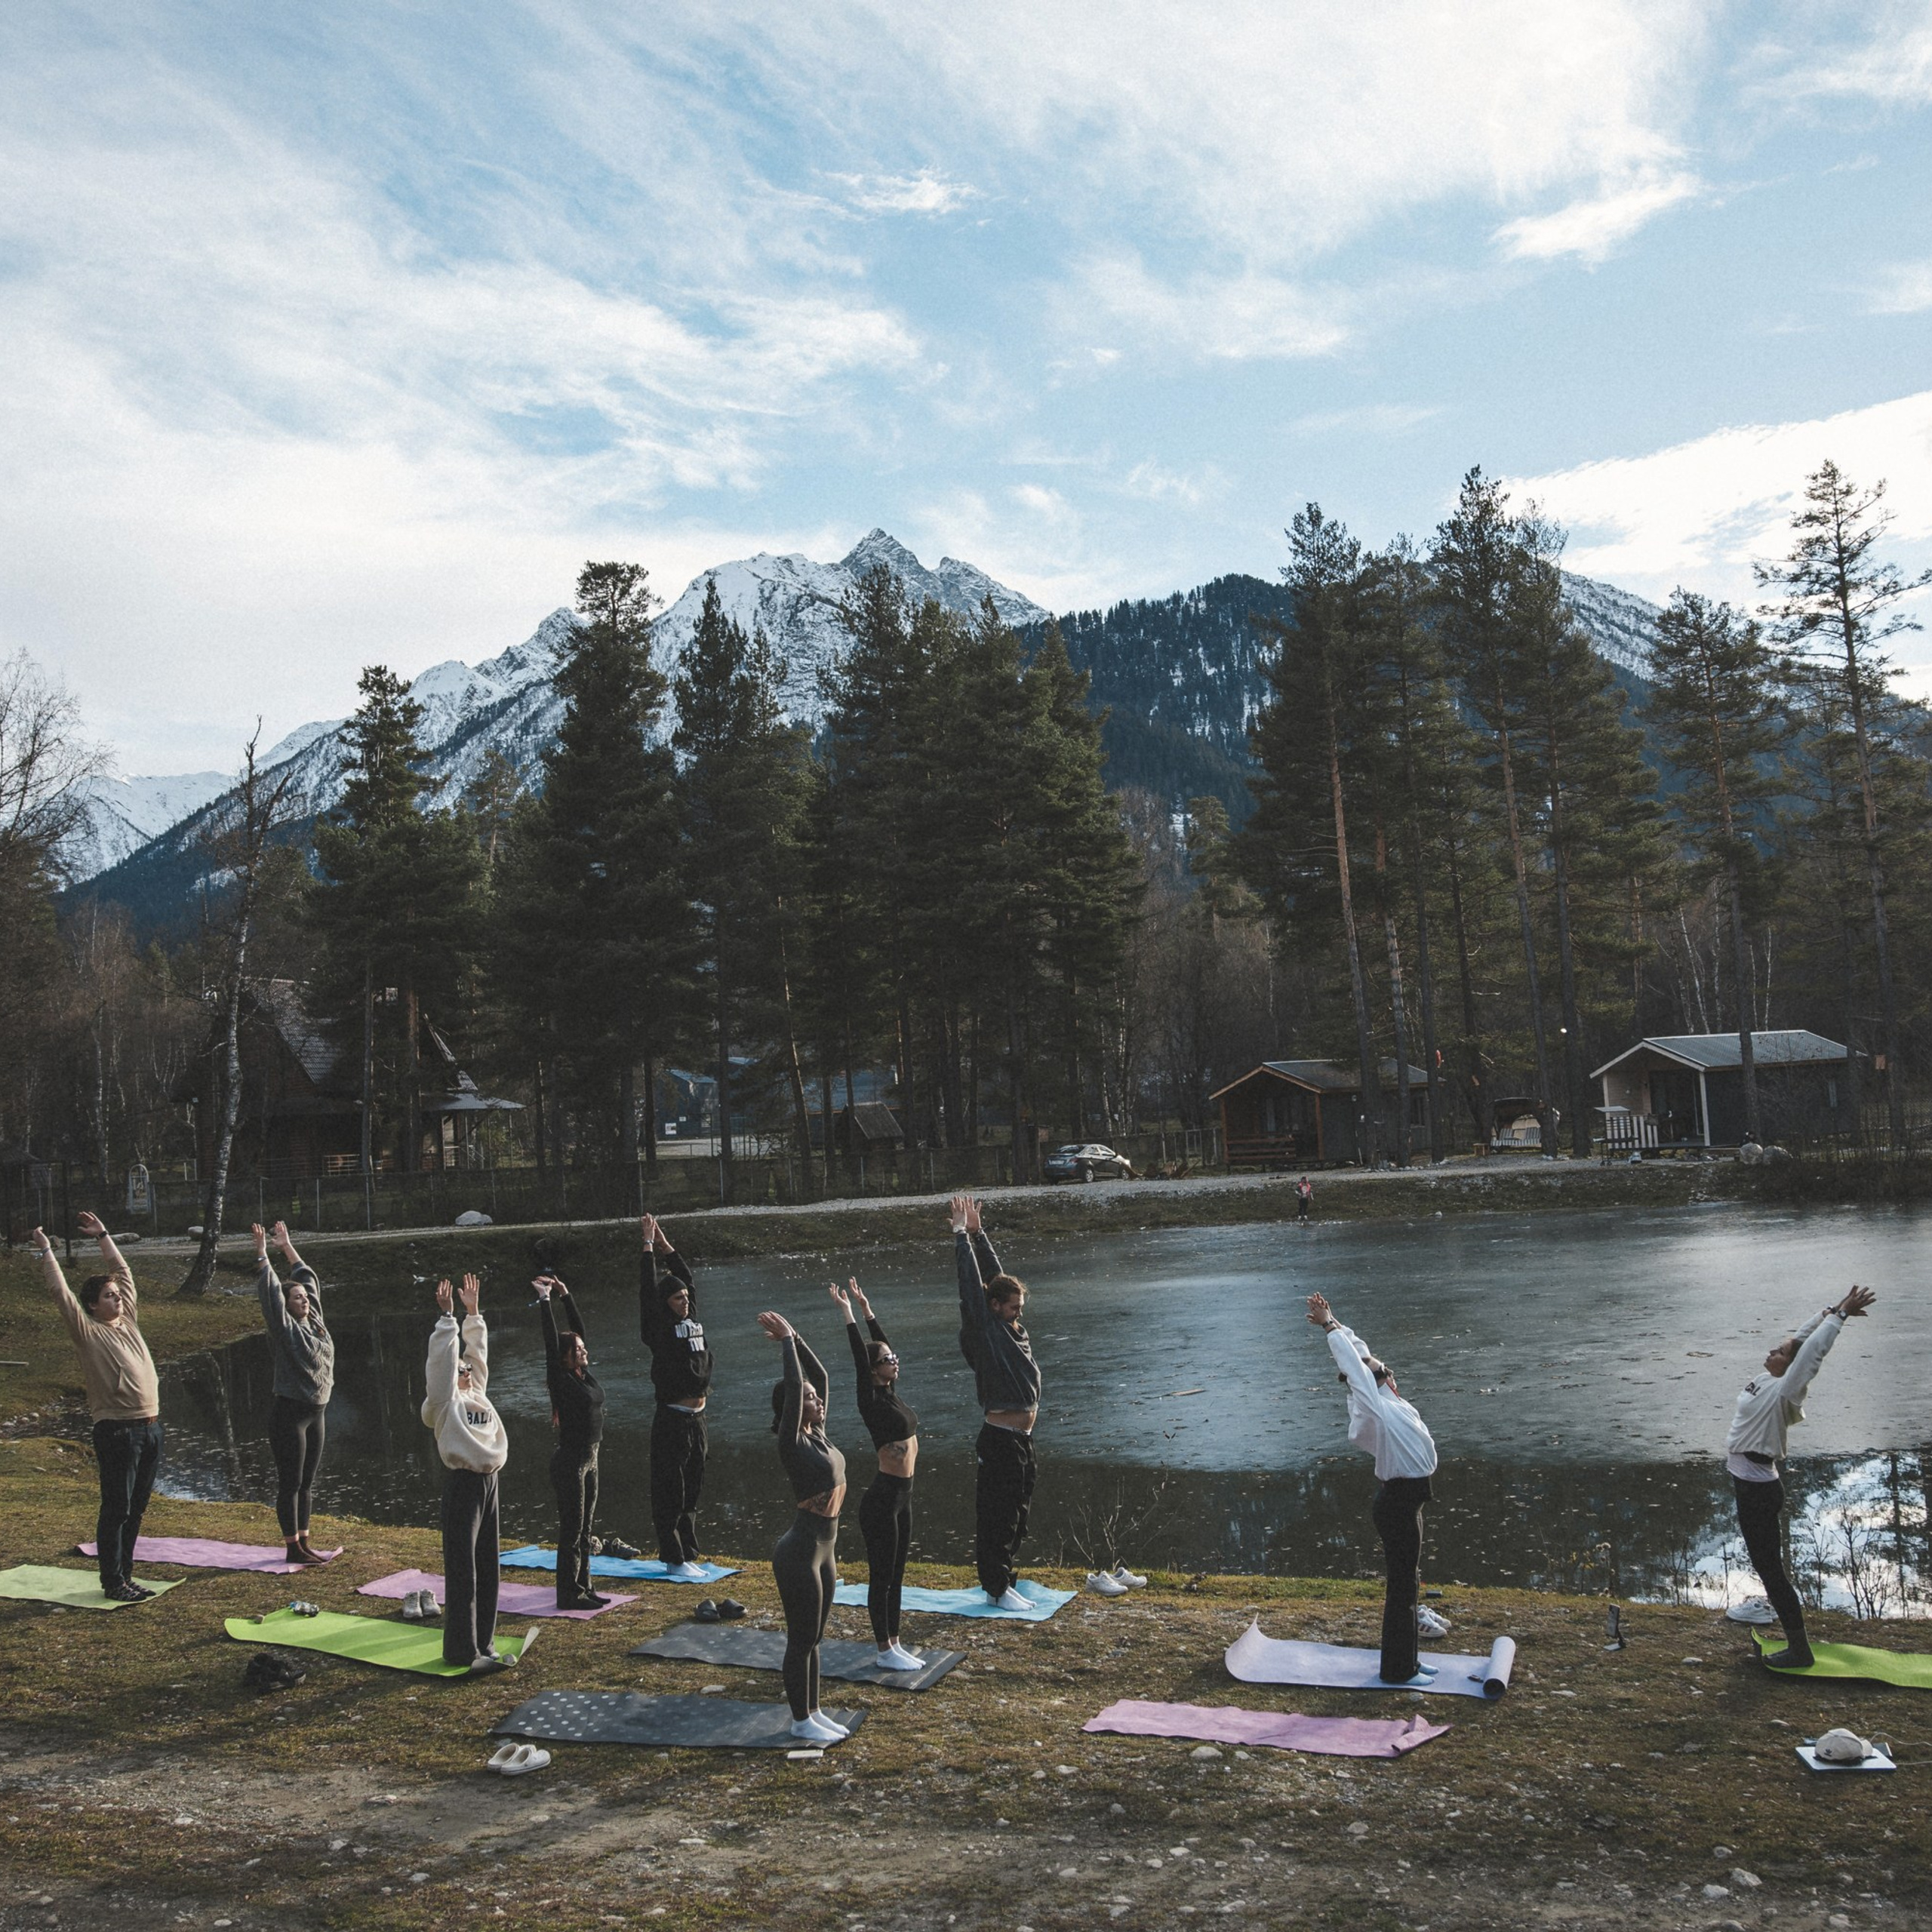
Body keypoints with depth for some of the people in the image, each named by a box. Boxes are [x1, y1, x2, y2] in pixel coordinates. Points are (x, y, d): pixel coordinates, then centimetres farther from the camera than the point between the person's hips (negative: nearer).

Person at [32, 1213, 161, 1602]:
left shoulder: (128, 1322, 12)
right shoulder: (88, 1332, -5)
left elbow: (124, 1273, 21)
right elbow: (61, 1293, -11)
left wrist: (103, 1237, 25)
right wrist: (46, 1253, -8)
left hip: (150, 1428, 7)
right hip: (117, 1432, -7)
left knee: (136, 1509, 12)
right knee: (116, 1509, -2)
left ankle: (125, 1576, 22)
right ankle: (112, 1583, 6)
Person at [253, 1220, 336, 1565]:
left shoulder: (316, 1323, 8)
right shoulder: (285, 1329, -9)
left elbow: (307, 1277, 15)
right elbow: (271, 1293, -19)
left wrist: (287, 1246, 18)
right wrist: (262, 1255, -23)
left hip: (316, 1413, 7)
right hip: (289, 1413, -7)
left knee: (306, 1483, 13)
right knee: (290, 1484, -1)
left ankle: (304, 1542, 20)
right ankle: (293, 1548, 4)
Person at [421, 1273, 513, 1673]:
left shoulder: (477, 1394, 17)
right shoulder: (444, 1402, -3)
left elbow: (478, 1352, 18)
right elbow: (442, 1358, -12)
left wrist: (473, 1313, 17)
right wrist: (448, 1317, -14)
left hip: (488, 1481, 8)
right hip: (462, 1482, -8)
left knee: (486, 1566, 12)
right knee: (462, 1568, -4)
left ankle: (483, 1643, 20)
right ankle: (461, 1650, 2)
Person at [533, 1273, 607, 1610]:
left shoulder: (584, 1375, 6)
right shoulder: (562, 1380, -13)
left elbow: (577, 1328, 10)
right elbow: (552, 1340, -21)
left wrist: (565, 1296, 7)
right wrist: (546, 1300, -20)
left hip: (589, 1459, 8)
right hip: (570, 1461, -8)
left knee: (583, 1529, 14)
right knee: (571, 1530, -1)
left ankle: (583, 1588, 22)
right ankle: (568, 1594, 6)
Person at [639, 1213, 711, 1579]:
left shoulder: (692, 1322, 11)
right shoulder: (660, 1329, -7)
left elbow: (687, 1279, 19)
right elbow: (649, 1289, -13)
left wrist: (665, 1243, 18)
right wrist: (649, 1244, -9)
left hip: (696, 1421, 7)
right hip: (671, 1421, -7)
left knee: (692, 1490, 12)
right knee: (670, 1491, -1)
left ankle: (686, 1553, 20)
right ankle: (674, 1559, 3)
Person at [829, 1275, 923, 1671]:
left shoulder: (892, 1395, 7)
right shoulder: (872, 1402, -14)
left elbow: (881, 1343, 12)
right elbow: (861, 1358, -22)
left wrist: (866, 1308, 14)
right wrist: (849, 1314, -22)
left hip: (902, 1497, 8)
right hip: (883, 1500, -8)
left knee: (895, 1575, 15)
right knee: (881, 1577, 2)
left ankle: (894, 1644, 24)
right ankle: (885, 1651, 11)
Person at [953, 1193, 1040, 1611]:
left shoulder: (1012, 1329, 12)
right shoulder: (984, 1329, -9)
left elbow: (995, 1274, 17)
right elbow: (972, 1282, -12)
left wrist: (978, 1233, 15)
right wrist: (962, 1234, -8)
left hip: (1022, 1439, 9)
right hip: (999, 1440, -9)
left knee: (1017, 1511, 16)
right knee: (997, 1513, -3)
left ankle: (1000, 1575, 27)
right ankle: (998, 1588, 3)